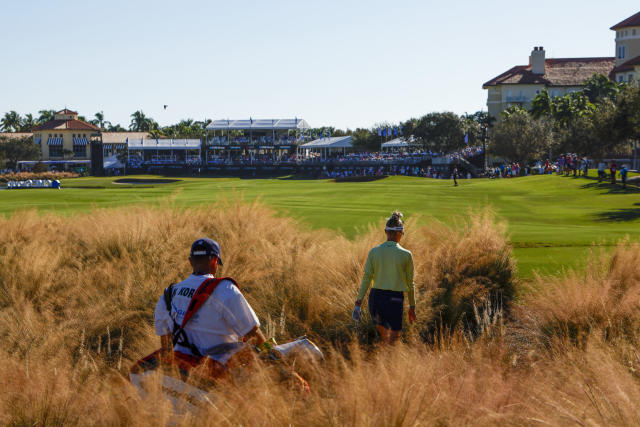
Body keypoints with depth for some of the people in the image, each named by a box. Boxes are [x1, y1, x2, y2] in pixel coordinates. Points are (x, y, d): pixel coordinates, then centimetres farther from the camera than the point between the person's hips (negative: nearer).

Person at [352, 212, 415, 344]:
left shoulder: (374, 252, -1)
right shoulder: (406, 255, -6)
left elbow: (366, 278, -3)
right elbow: (410, 283, 1)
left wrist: (358, 302, -1)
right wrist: (412, 307, 11)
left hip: (376, 297, 4)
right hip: (395, 299, -4)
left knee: (384, 336, 23)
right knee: (393, 340, 4)